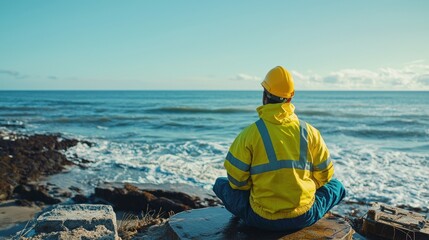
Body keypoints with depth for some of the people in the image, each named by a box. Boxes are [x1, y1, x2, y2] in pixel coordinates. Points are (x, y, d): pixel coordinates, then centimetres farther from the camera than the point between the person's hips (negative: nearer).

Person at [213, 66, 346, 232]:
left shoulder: (250, 133, -9)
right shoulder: (310, 132, -2)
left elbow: (236, 179, -5)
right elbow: (325, 175, 7)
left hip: (260, 219, -1)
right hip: (304, 218, 2)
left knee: (221, 184, 20)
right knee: (336, 185, 27)